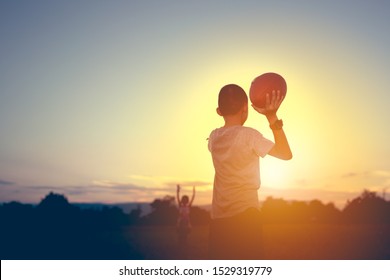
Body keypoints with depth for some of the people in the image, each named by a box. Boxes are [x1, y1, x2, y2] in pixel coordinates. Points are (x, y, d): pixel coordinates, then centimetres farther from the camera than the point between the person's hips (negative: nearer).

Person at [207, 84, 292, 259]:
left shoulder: (214, 137, 8)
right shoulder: (249, 135, -7)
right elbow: (286, 154, 0)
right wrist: (272, 117, -2)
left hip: (218, 218, 5)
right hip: (245, 215, -5)